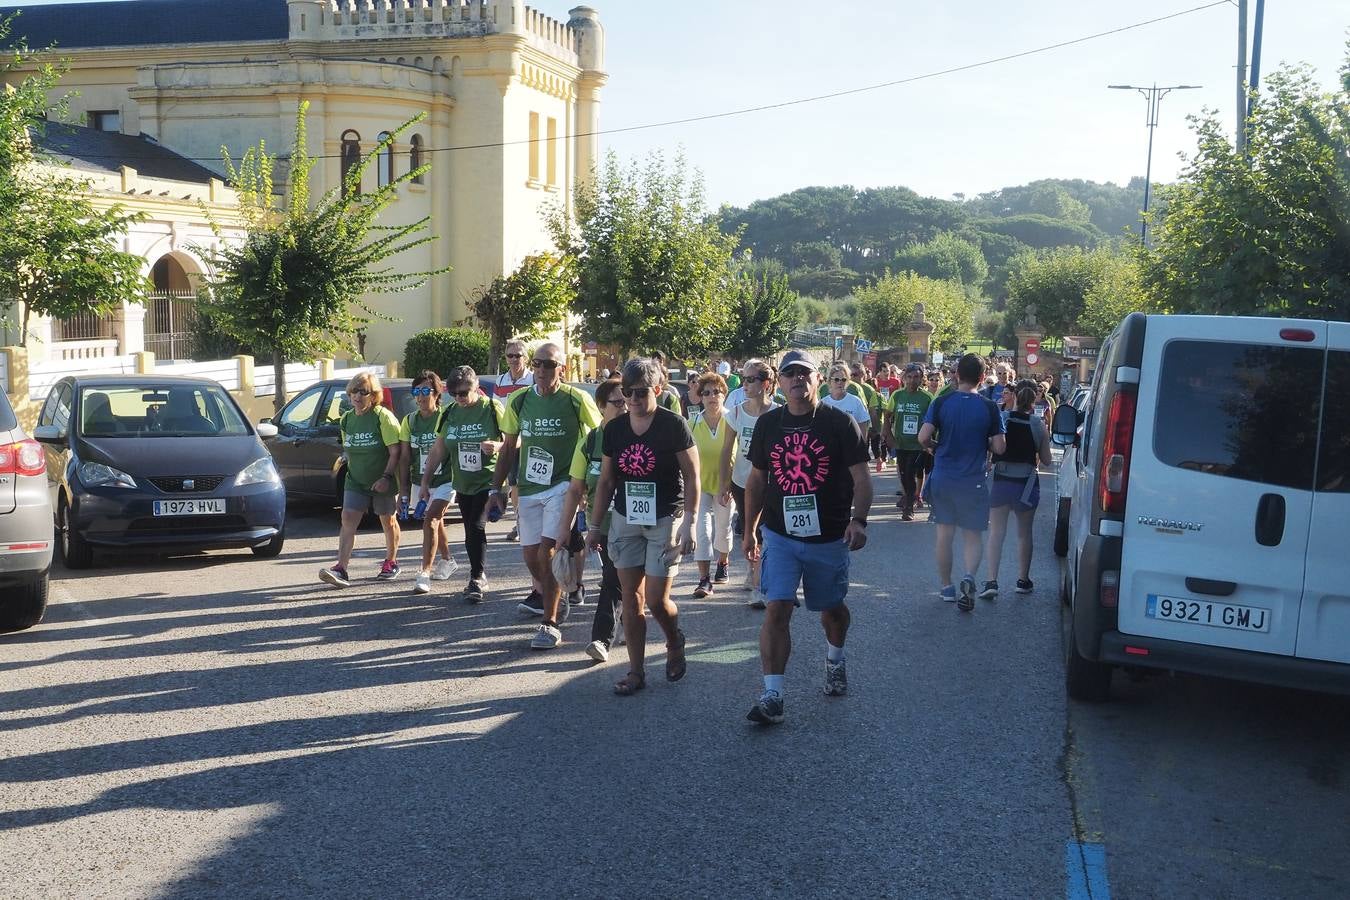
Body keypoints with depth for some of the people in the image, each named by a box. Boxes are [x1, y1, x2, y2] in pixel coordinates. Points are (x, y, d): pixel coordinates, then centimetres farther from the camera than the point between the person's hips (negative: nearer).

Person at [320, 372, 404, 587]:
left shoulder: (383, 417, -14)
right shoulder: (346, 419, 5)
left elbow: (395, 451, -16)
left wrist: (386, 477, -23)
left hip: (382, 482, -4)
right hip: (355, 481, 4)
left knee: (388, 521, 11)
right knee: (348, 520, -10)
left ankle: (391, 562, 30)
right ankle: (341, 569, -16)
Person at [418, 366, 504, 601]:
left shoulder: (492, 408, -9)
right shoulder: (450, 413, 5)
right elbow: (438, 450, 12)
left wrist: (498, 446, -28)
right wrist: (425, 481, 11)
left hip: (488, 480, -5)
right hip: (462, 483, 5)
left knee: (476, 527, -15)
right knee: (471, 531, 9)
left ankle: (477, 578, -7)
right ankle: (479, 578, 19)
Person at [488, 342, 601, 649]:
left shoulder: (577, 400, -8)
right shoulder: (518, 401, 4)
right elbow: (509, 448, 12)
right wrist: (496, 489, 9)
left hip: (562, 486, -4)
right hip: (528, 487, 5)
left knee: (547, 551, -15)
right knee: (531, 554, 11)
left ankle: (550, 623, -5)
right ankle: (544, 594, 43)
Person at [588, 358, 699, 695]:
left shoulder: (673, 425, -10)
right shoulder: (614, 429, 3)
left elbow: (692, 477, -8)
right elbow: (606, 480, 10)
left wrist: (689, 522, -15)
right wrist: (595, 525, 10)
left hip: (665, 520, -4)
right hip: (625, 519, 5)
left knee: (656, 600, -5)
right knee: (631, 597, 6)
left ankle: (675, 642, 27)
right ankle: (636, 671, 14)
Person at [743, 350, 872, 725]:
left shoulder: (840, 423, -5)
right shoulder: (768, 424, 3)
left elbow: (861, 477, -7)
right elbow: (757, 480, 11)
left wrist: (858, 520, -21)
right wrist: (749, 530, 12)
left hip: (829, 537, -1)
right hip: (781, 536, 1)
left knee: (831, 607, 16)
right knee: (777, 610, -10)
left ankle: (835, 661, 47)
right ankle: (772, 695, -9)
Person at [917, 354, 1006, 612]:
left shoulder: (941, 402, -6)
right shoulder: (989, 407, -8)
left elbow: (923, 437, -14)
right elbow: (999, 448, -8)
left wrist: (934, 447, 7)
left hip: (943, 477, 1)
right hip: (974, 479, -1)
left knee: (945, 532, 14)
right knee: (973, 534, 8)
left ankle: (947, 587, 22)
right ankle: (969, 576, -19)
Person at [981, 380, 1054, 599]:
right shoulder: (1039, 426, -6)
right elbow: (1046, 460, 1)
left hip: (1001, 481, 0)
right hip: (1027, 482, 0)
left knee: (996, 532, 3)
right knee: (1024, 533, 17)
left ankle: (992, 581, -8)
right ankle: (1023, 580, 25)